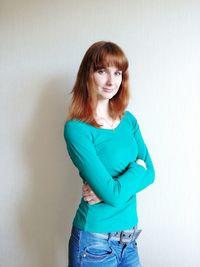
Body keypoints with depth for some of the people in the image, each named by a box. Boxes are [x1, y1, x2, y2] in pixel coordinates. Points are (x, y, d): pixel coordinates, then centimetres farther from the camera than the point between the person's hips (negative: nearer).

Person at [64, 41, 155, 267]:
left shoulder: (129, 120, 2)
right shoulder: (77, 128, -18)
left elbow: (149, 173, -1)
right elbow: (113, 195, -22)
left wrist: (111, 189, -16)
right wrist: (137, 167, -6)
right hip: (95, 240, -5)